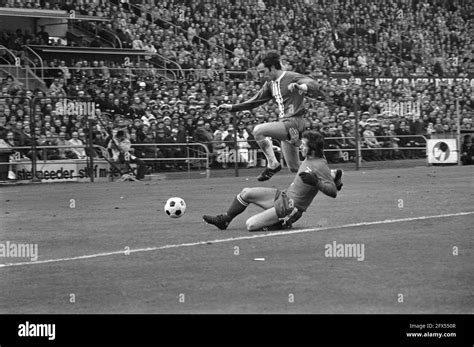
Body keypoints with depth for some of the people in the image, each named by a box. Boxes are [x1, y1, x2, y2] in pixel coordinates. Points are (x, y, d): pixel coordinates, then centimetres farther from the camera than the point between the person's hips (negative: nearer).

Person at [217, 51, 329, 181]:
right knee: (294, 168, 11)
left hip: (294, 122, -9)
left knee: (258, 131, -23)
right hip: (284, 123, 9)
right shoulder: (270, 84, 14)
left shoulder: (292, 77, -10)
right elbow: (255, 101, 21)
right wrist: (231, 107, 15)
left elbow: (314, 86, -24)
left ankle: (272, 164, -12)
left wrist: (299, 87, -45)